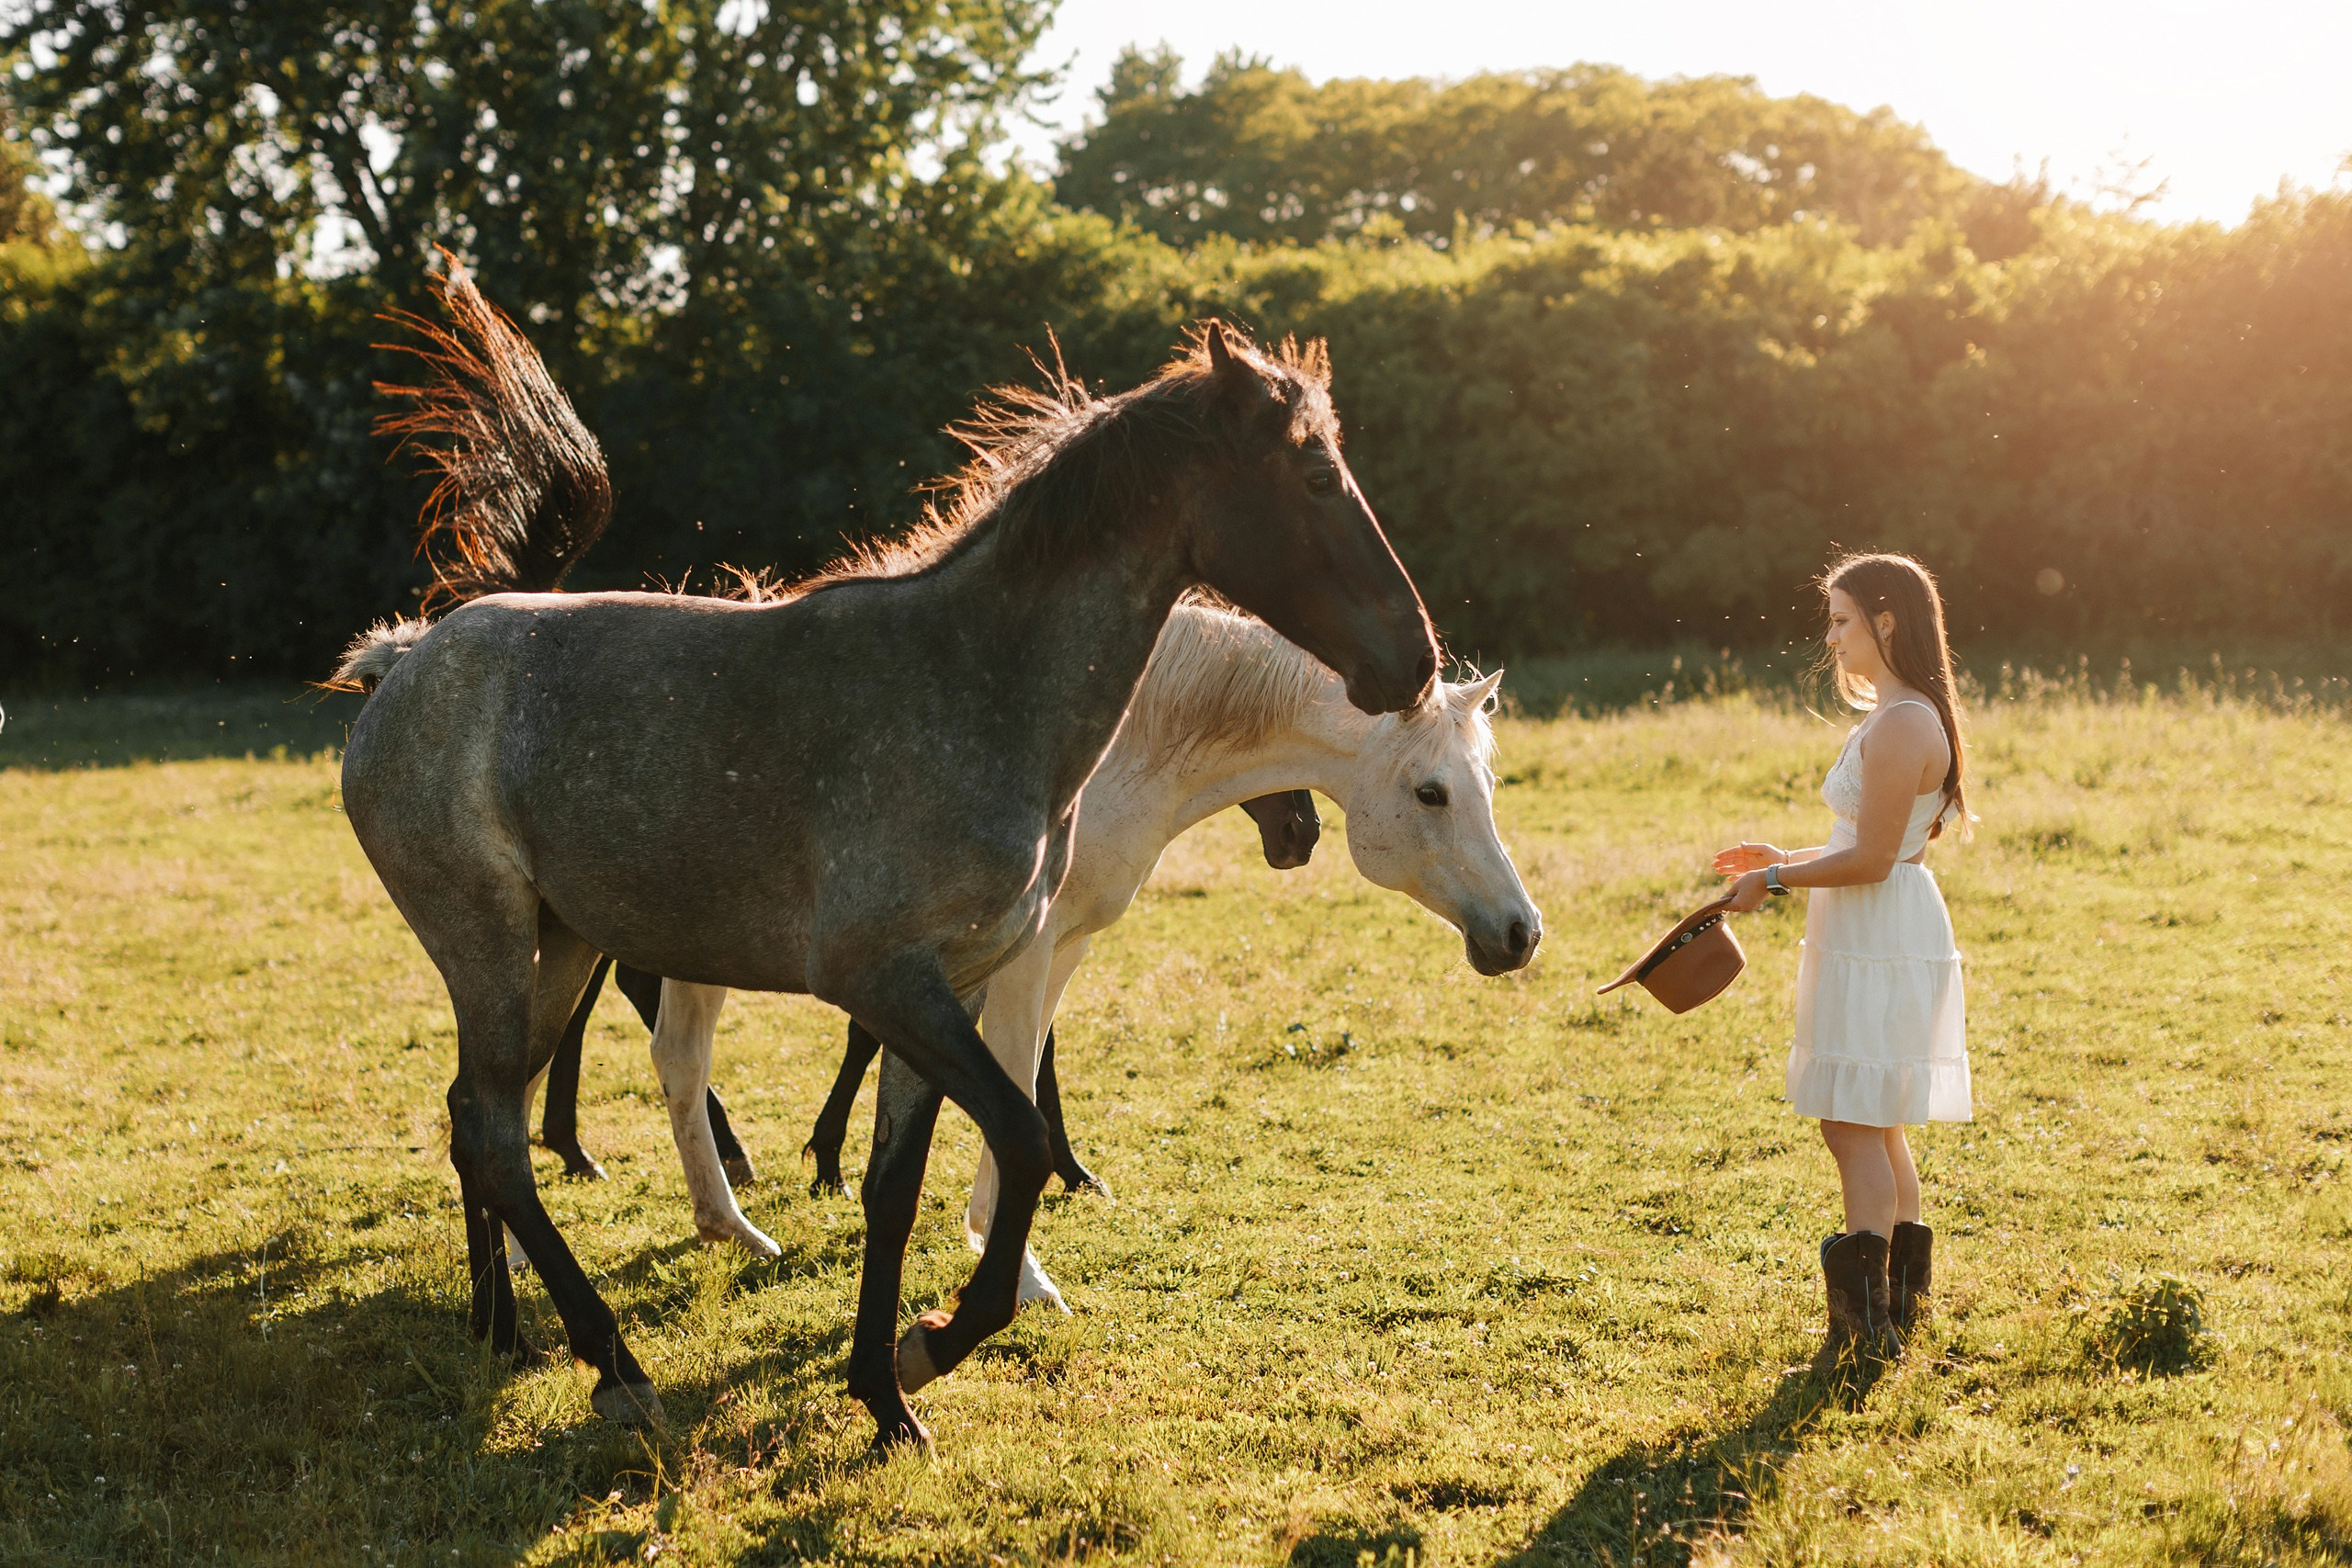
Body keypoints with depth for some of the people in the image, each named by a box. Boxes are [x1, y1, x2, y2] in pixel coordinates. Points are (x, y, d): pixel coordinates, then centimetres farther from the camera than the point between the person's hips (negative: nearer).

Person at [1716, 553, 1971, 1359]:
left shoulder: (1899, 726, -19)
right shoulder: (1906, 719, 14)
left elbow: (1872, 860, -22)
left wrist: (1774, 882, -13)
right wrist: (1783, 860, 16)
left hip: (1877, 949, -11)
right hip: (1877, 942, 11)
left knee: (1854, 1127, -6)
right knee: (1875, 1128, 17)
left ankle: (1866, 1327, -3)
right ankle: (1898, 1306, 26)